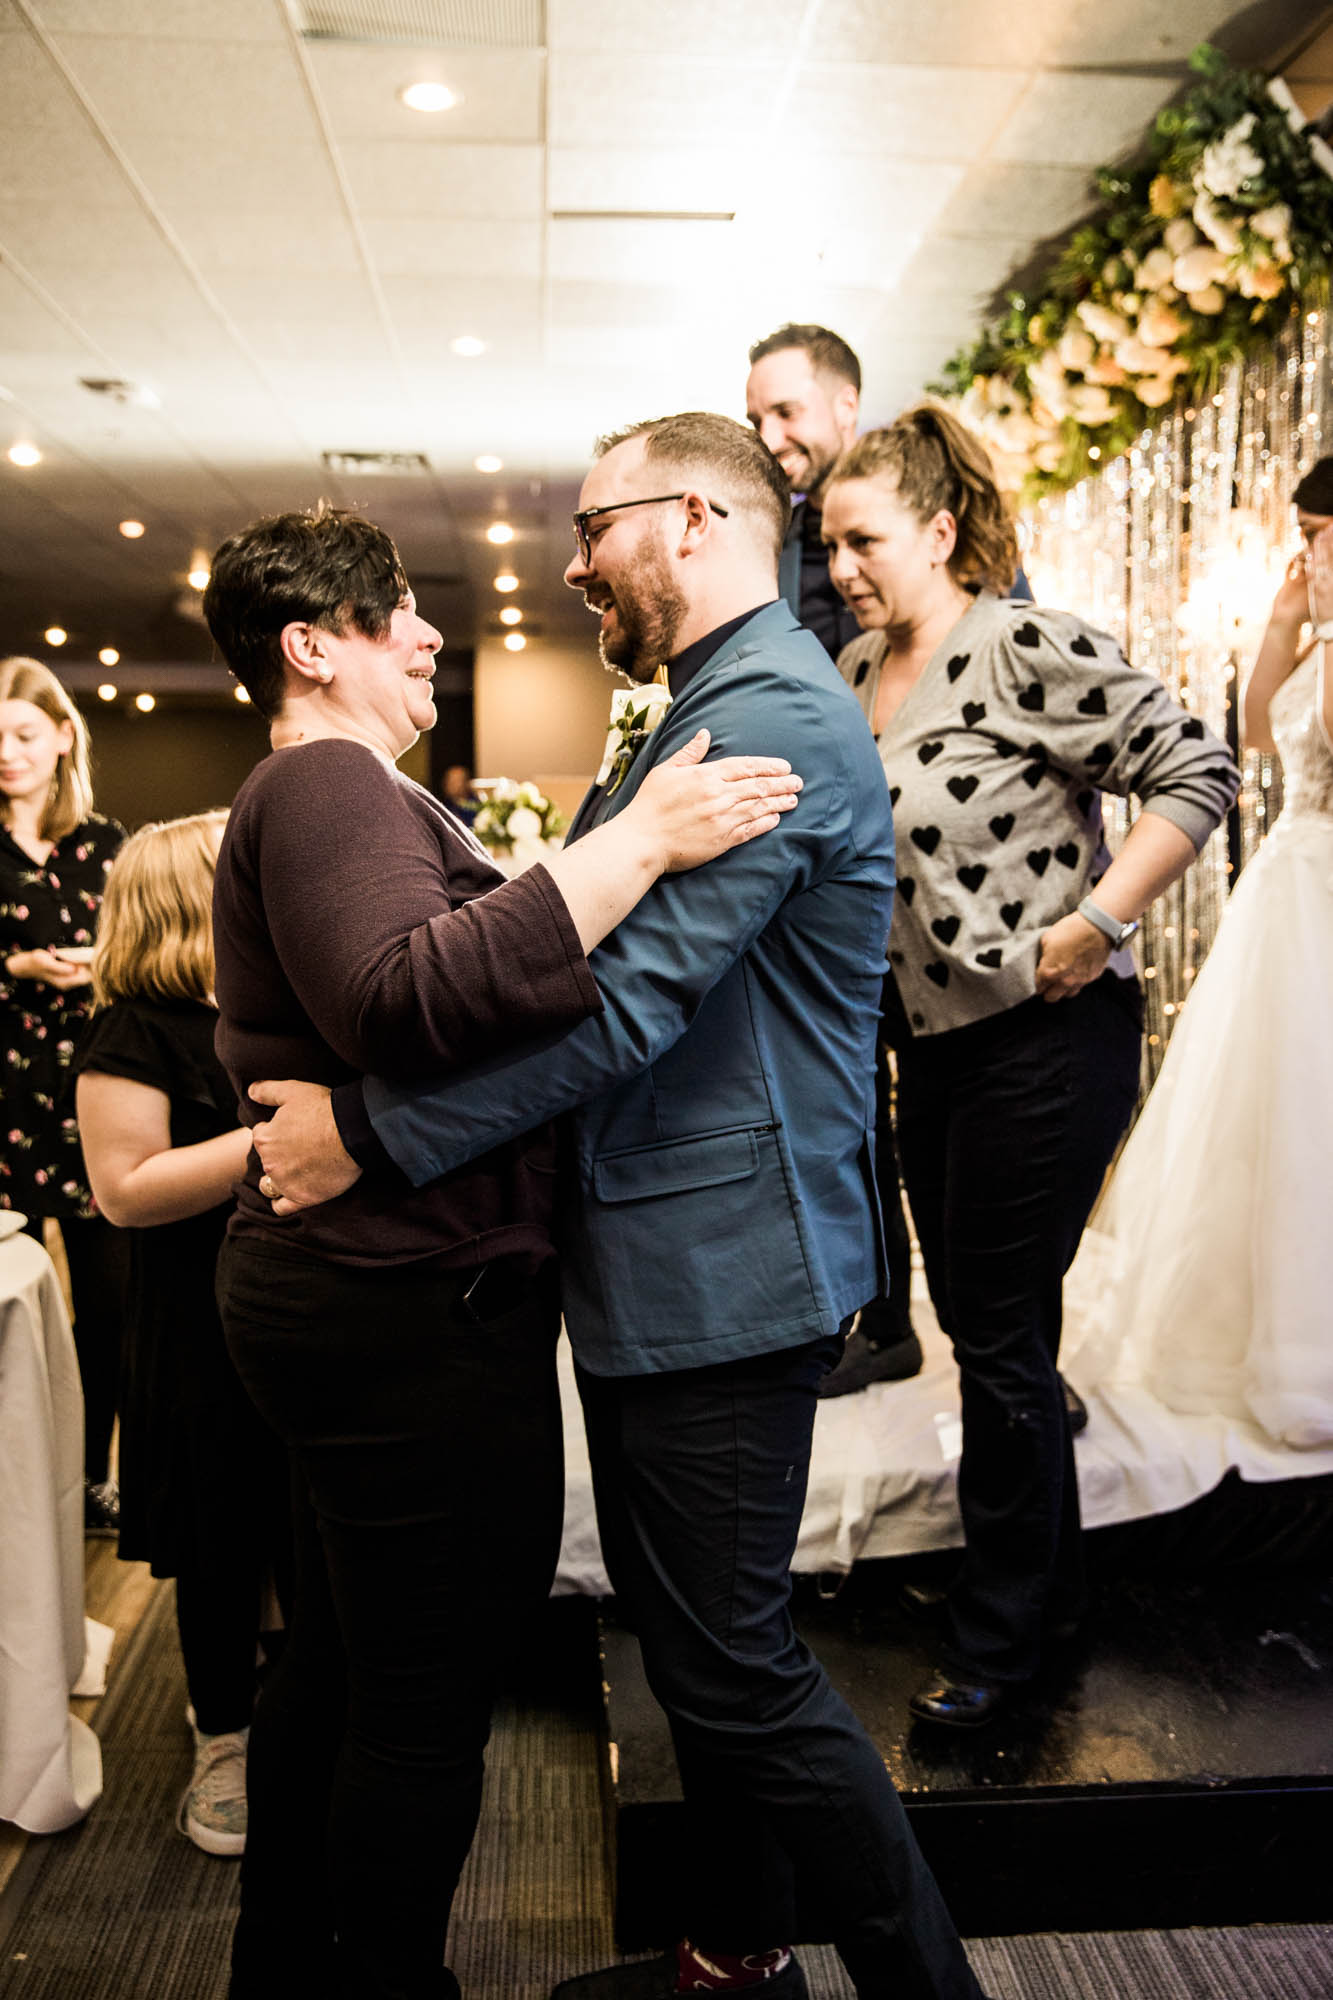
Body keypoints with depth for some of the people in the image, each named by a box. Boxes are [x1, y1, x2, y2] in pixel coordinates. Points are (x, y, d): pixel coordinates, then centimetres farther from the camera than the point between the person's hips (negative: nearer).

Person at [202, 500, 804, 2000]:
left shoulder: (322, 791, 21)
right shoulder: (327, 785, -15)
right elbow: (409, 1000, -34)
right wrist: (641, 841, -31)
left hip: (328, 1296, 12)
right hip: (413, 1313, -12)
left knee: (338, 1655, 24)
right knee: (427, 1704, 2)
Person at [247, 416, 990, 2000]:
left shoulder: (772, 710, -17)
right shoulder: (706, 712, 18)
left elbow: (627, 995, -25)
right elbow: (577, 943, 20)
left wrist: (373, 1131, -21)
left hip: (722, 1263, -10)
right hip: (660, 1258, 10)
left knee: (733, 1669, 1)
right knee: (688, 1636, 20)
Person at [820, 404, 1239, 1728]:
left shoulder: (1027, 650, -15)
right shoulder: (855, 672, 8)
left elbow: (1195, 773, -17)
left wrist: (1092, 926, -20)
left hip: (1047, 1038, -8)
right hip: (933, 1037, 8)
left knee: (1002, 1334, 2)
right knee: (971, 1316, 17)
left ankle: (1005, 1630, 23)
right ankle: (1042, 1579, 38)